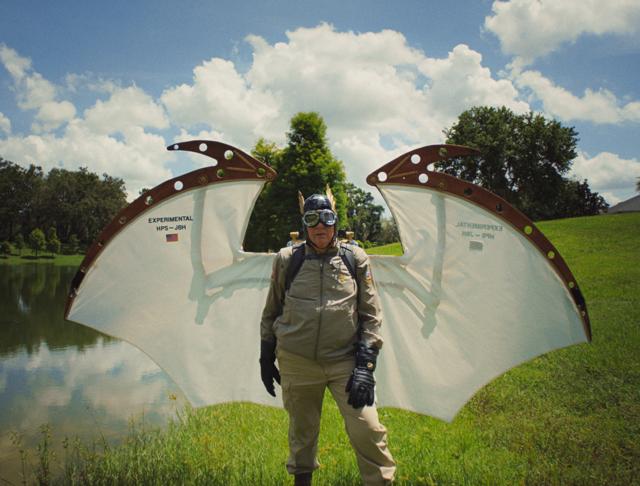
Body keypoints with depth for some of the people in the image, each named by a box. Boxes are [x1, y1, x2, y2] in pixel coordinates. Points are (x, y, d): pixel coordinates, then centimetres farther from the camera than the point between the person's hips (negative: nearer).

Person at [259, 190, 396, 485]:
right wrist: (266, 357, 12)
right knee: (301, 432, 15)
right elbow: (271, 312, 11)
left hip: (345, 361, -1)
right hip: (296, 363, 1)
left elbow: (370, 314, 0)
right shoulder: (287, 259, 2)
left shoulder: (355, 258, 0)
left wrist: (365, 364, -7)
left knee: (367, 430, -8)